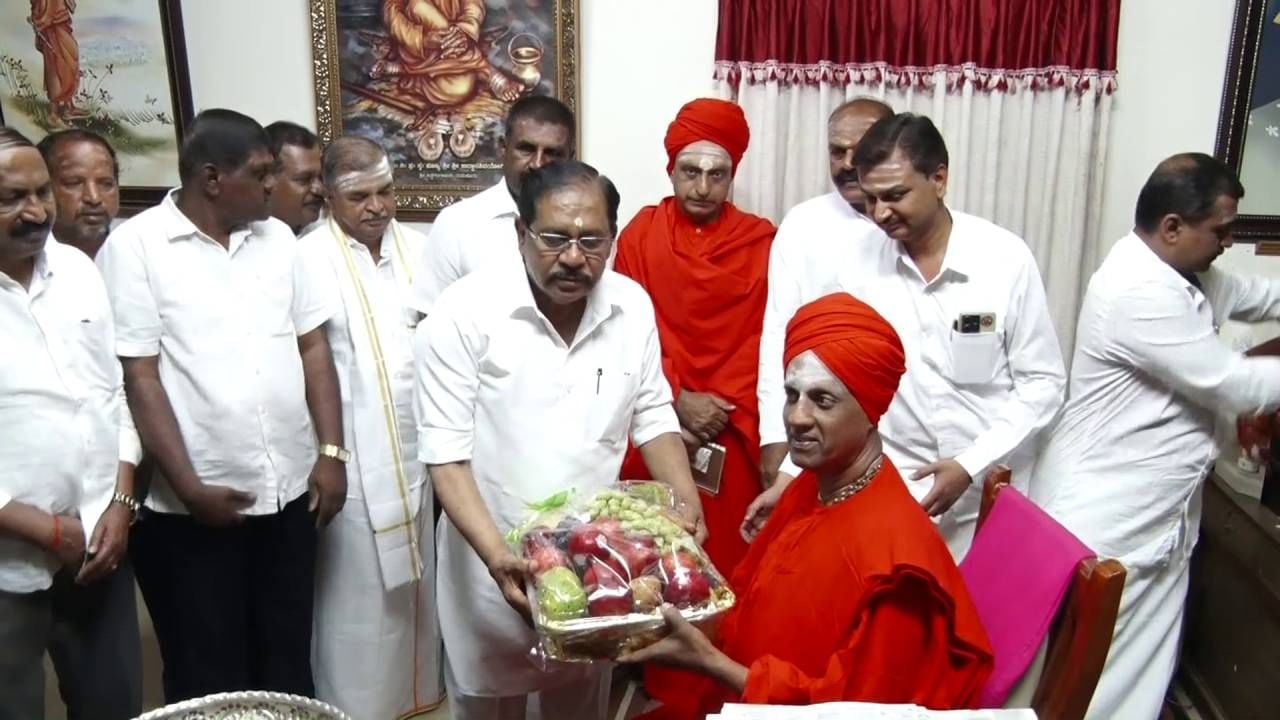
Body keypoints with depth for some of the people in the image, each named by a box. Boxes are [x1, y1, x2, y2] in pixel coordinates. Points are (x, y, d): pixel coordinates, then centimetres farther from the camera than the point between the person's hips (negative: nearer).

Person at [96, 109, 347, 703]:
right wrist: (191, 487, -12)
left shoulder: (277, 237, 6)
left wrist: (332, 451, 0)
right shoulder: (135, 246, -8)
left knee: (289, 664, 18)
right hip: (192, 508, -4)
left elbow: (313, 346, 8)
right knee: (208, 681, 12)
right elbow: (138, 377, -10)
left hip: (289, 492, 4)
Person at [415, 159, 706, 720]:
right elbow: (447, 453, -18)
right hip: (493, 564, -3)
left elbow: (652, 416, 4)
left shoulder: (632, 306, -5)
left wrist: (687, 504, -11)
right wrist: (496, 554, -28)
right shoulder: (464, 315, -18)